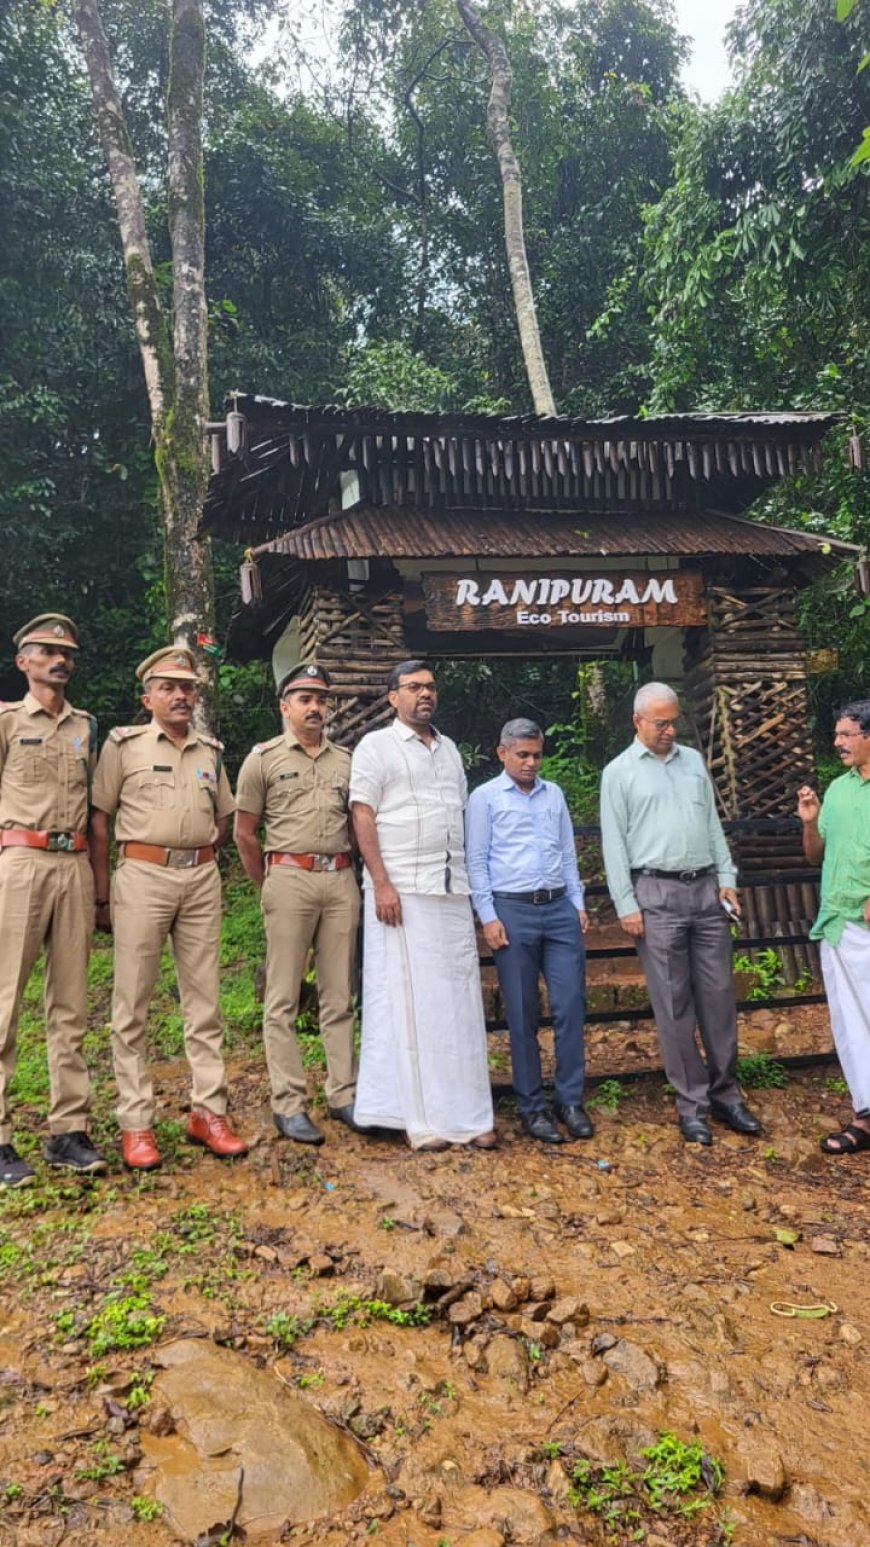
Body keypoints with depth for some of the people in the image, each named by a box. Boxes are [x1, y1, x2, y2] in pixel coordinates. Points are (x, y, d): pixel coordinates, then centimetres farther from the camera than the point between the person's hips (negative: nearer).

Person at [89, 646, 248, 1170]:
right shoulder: (124, 743, 2)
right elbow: (100, 818, -1)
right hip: (143, 876, -4)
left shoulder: (211, 750, 13)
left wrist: (199, 856, 5)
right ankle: (136, 1124, 7)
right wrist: (102, 892, -6)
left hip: (203, 880, 4)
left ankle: (209, 1112, 16)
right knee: (133, 1004, 0)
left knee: (204, 1001, 7)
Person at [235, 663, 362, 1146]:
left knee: (339, 997, 9)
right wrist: (269, 888, 6)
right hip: (291, 876, -4)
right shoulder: (264, 758, 2)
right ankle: (288, 1105, 6)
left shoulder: (344, 760, 14)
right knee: (283, 999, -1)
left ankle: (343, 1095, 18)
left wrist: (349, 872, 10)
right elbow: (244, 834, 4)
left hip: (342, 880, 4)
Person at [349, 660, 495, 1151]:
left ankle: (467, 1114, 13)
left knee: (460, 1002, 6)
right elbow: (363, 817, -7)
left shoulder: (449, 748, 18)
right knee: (410, 1002, -1)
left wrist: (470, 888, 16)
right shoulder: (377, 746, 0)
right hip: (403, 891, -5)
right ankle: (421, 1119, 6)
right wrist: (381, 884, -16)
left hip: (453, 891, 6)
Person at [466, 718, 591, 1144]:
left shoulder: (554, 794, 15)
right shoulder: (485, 798, 2)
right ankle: (531, 1106, 14)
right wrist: (488, 917, -8)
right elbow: (476, 861, -2)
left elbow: (568, 853, 17)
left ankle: (570, 1099, 13)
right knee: (522, 1013, 3)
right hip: (512, 910, -4)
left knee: (570, 1004, 1)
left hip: (560, 908, 4)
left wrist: (579, 903, 10)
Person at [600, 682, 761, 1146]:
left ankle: (726, 1095, 18)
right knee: (673, 1003, 0)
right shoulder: (619, 772, 0)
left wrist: (726, 878, 7)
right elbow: (614, 843, -3)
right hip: (657, 893, -4)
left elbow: (713, 824, 15)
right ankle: (692, 1103, 10)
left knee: (719, 996, 7)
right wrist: (626, 905, -8)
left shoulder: (693, 760, 14)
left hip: (706, 888, 4)